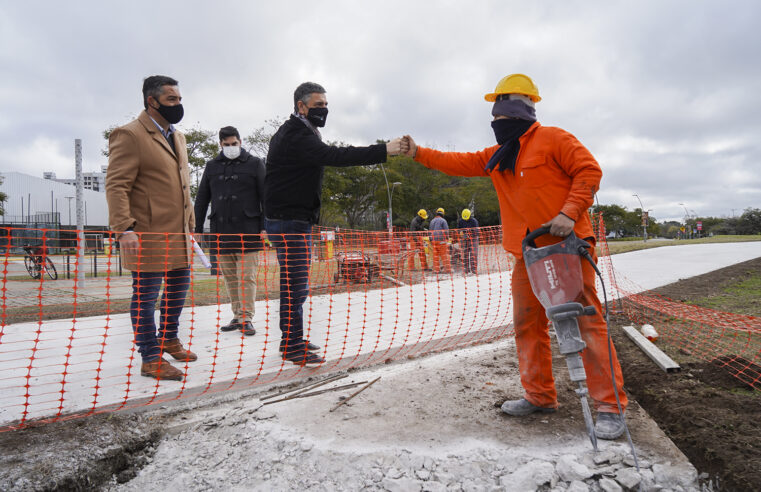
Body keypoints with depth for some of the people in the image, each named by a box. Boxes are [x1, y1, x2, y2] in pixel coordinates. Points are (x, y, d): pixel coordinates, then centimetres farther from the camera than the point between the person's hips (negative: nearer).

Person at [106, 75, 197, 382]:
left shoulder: (177, 137, 18)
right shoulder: (129, 135, -9)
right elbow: (116, 185, -14)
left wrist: (190, 224, 18)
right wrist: (124, 228, -24)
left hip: (178, 234, 9)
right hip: (147, 236, -9)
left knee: (179, 288, 18)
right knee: (146, 296, 0)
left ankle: (169, 339, 37)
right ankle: (150, 359, 11)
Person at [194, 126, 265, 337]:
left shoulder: (255, 164, 6)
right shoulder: (212, 166, 15)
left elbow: (265, 196, 2)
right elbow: (201, 199, 17)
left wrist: (265, 227, -6)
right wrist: (197, 229, 11)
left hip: (247, 231, -4)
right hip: (220, 231, 4)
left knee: (246, 277, -5)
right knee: (229, 278, 7)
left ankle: (246, 318, 1)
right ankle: (237, 317, 16)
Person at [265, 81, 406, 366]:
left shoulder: (296, 133, 20)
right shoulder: (295, 135, -16)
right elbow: (334, 156, -30)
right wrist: (383, 150, -35)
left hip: (296, 221, 11)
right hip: (290, 222, -11)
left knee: (295, 284, 14)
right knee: (295, 285, -8)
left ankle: (292, 339, 24)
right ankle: (292, 347, -1)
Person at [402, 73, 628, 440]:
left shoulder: (552, 139, -5)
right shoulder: (498, 155, 18)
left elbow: (589, 171, -9)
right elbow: (462, 163, 18)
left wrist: (569, 213, -20)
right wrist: (419, 153, 11)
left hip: (566, 245, -8)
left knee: (585, 319, -9)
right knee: (528, 324, 10)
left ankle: (609, 405, -1)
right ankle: (540, 396, 22)